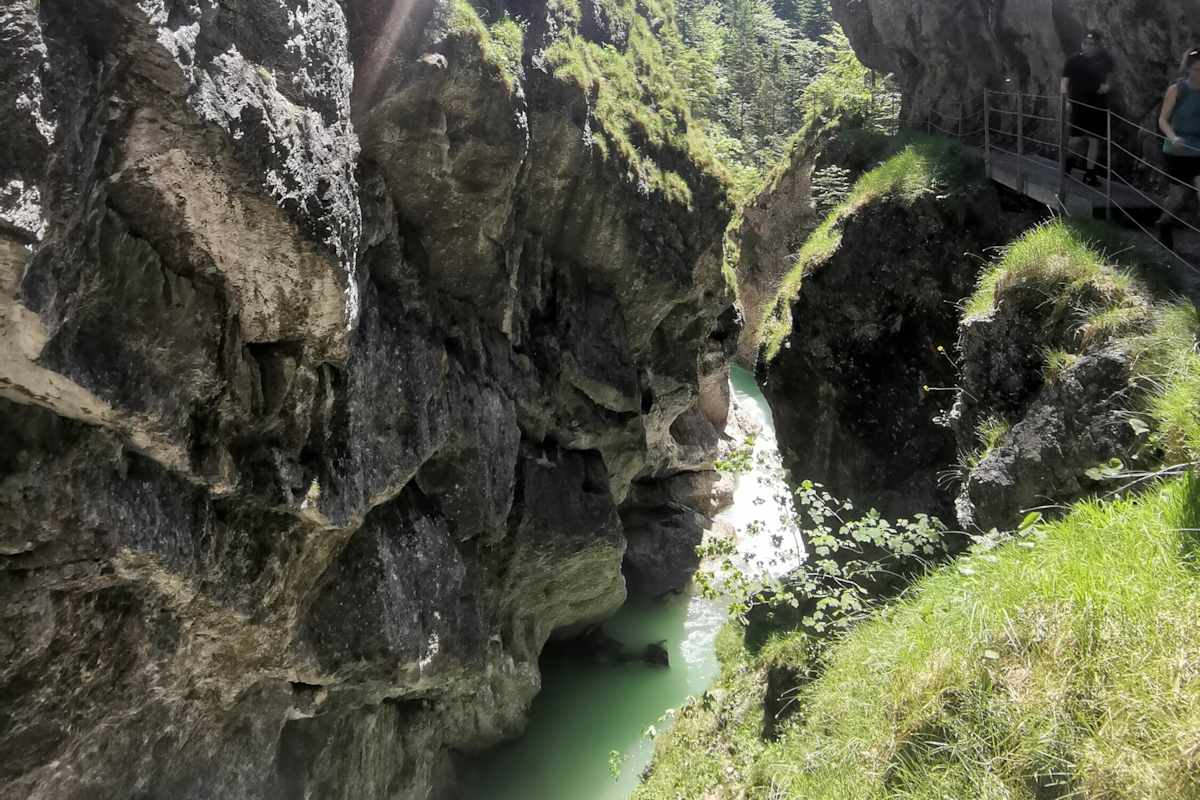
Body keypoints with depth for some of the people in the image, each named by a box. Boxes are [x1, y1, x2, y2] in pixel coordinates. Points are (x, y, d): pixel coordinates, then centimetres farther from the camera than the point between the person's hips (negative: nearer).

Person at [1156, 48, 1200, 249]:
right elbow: (1163, 119, -8)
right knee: (1180, 196, 11)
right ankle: (1165, 225, 39)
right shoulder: (1177, 90, -8)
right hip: (1178, 152, -2)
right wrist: (1172, 137, -25)